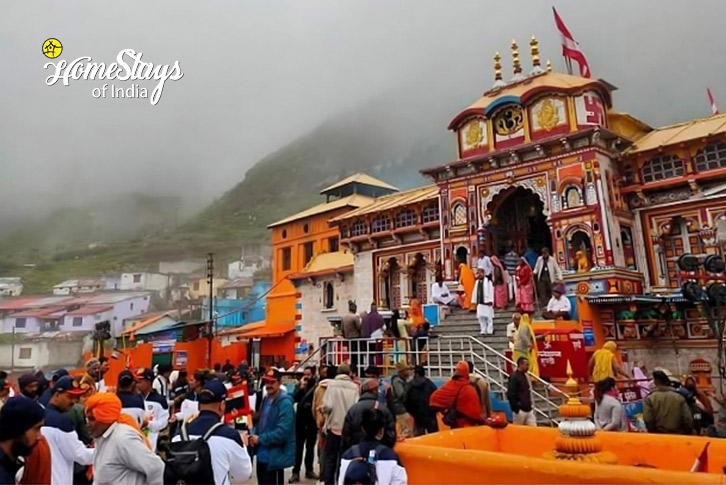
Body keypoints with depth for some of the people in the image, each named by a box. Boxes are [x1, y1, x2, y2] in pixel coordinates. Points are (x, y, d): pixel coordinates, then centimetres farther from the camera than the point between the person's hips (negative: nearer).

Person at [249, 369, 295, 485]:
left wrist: (260, 439, -19)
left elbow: (283, 431, -26)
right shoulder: (266, 399, 8)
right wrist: (255, 435, -1)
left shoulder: (285, 402, -19)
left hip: (275, 455, -8)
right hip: (263, 454, 9)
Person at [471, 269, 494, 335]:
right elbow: (475, 291, 17)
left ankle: (489, 331, 3)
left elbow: (490, 291, -9)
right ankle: (483, 331, 9)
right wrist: (474, 301, 14)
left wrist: (490, 301, -14)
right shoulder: (477, 281, 14)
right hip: (480, 302, 6)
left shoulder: (487, 281, -5)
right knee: (480, 317, 4)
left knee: (488, 317, -2)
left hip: (487, 302, -6)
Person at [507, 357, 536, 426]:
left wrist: (529, 404, 14)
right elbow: (510, 394, -17)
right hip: (520, 410, -8)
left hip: (528, 409, 8)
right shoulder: (514, 376, -13)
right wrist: (516, 408, -17)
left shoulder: (526, 376, 13)